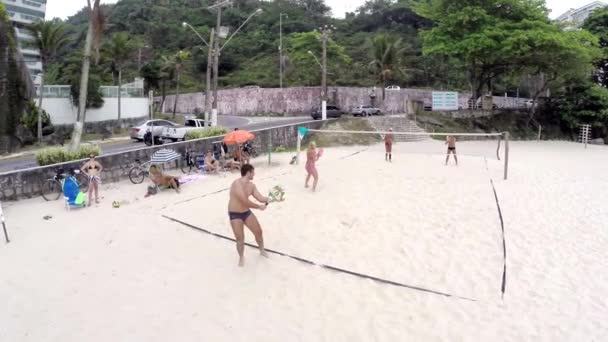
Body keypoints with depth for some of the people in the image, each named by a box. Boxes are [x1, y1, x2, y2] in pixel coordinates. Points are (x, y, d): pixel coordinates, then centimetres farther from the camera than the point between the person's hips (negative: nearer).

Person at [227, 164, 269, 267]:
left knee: (258, 231, 12)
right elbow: (246, 202, -30)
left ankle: (262, 251, 38)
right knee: (240, 239, -5)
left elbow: (261, 198, 2)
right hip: (235, 215, -7)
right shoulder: (237, 184, -28)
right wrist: (259, 207, -18)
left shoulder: (251, 185, -1)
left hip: (247, 212, 7)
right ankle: (241, 257, 24)